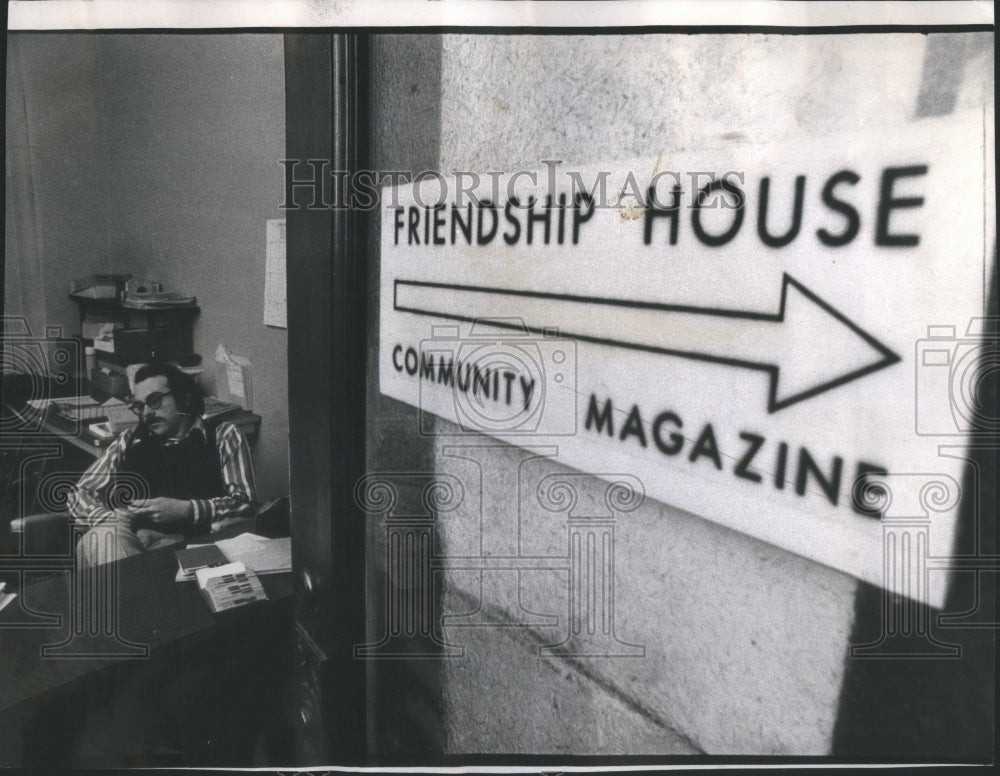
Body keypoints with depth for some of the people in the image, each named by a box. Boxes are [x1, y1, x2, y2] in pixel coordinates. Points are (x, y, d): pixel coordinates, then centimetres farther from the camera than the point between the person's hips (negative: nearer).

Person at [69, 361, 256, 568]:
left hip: (182, 539, -3)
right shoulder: (130, 440, 23)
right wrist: (113, 519, -2)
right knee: (97, 541, -30)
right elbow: (80, 494, 21)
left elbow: (245, 501, 2)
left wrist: (187, 510, -12)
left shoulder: (222, 436, 13)